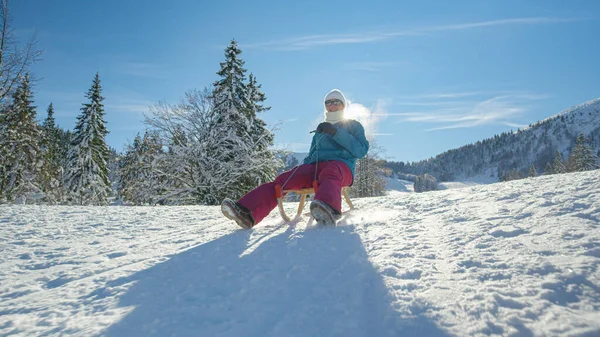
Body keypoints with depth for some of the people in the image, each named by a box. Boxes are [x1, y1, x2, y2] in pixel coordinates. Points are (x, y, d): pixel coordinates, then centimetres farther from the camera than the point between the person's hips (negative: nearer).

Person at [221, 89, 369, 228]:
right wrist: (300, 170, 12)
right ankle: (246, 212, -42)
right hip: (315, 166, 5)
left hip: (341, 165, -5)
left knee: (329, 174, -43)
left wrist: (335, 132, -10)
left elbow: (361, 150, -1)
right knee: (283, 179, -22)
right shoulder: (320, 130, 33)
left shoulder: (354, 126, 17)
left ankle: (328, 210, -76)